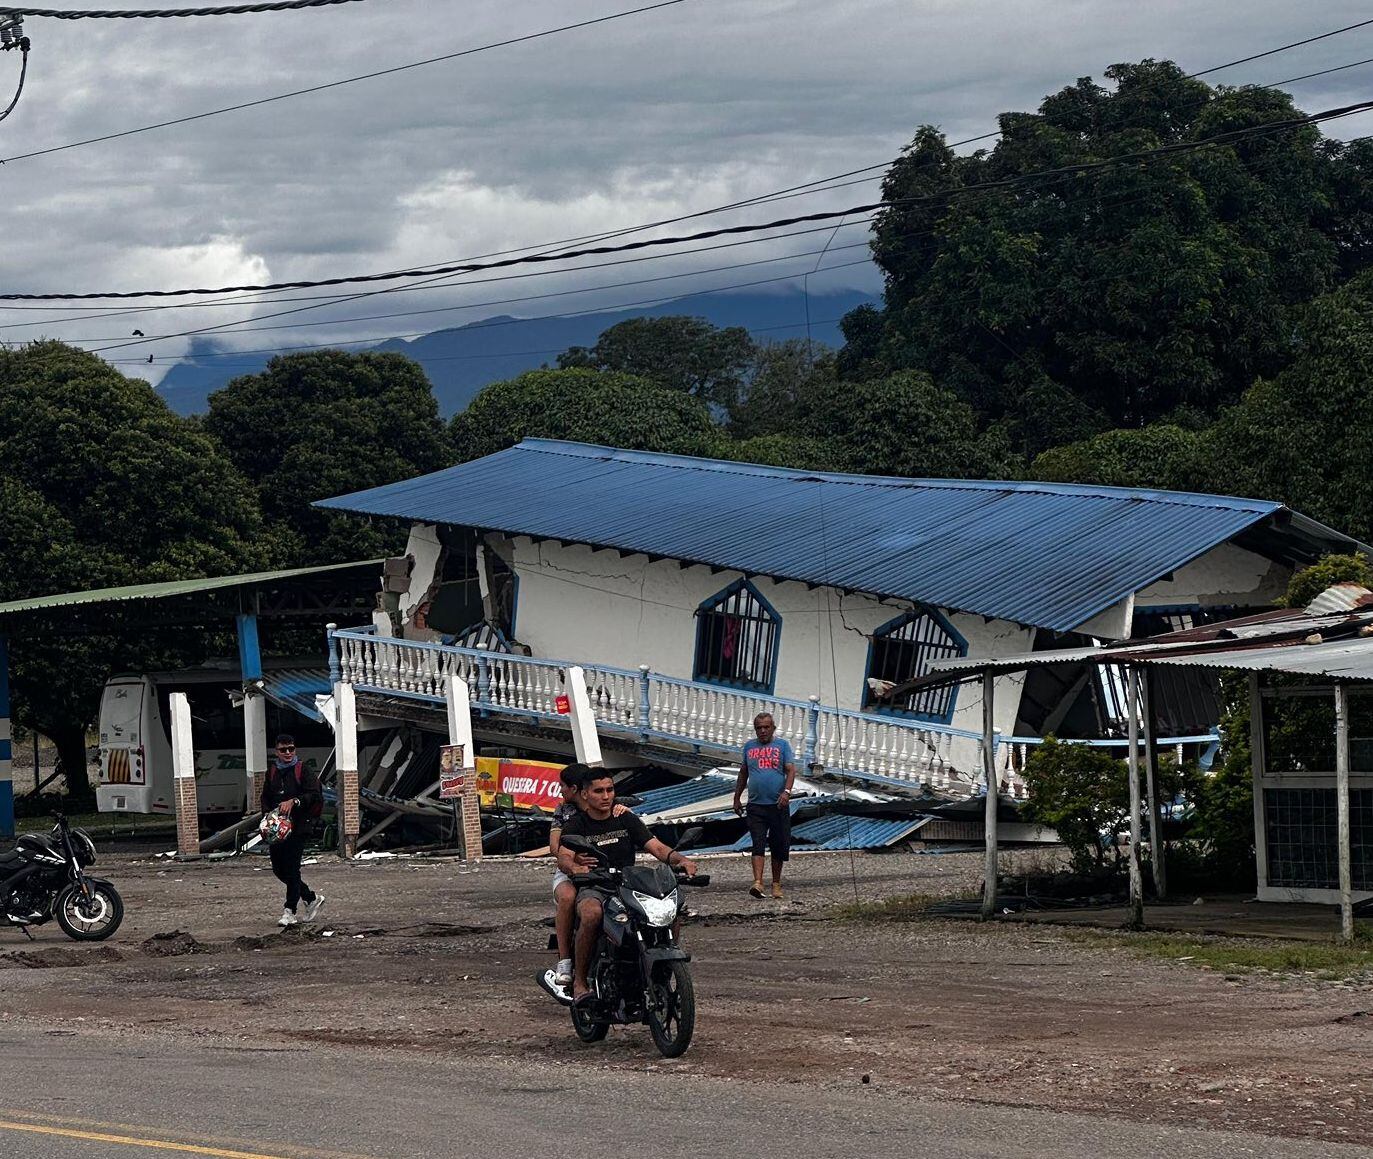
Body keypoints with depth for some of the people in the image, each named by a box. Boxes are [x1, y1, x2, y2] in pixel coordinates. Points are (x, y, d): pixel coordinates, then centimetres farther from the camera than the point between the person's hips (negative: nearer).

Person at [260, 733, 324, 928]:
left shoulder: (304, 771, -2)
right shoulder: (272, 772, 15)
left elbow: (315, 795, -11)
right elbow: (265, 798, 20)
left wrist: (294, 801, -23)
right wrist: (269, 815, 2)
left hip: (298, 826, -6)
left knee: (291, 867, -11)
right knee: (279, 869, 7)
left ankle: (289, 911, -7)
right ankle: (311, 898, 24)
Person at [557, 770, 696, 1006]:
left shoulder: (626, 820, 13)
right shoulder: (575, 825, 5)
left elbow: (656, 847, 4)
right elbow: (563, 857, -12)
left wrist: (681, 859, -17)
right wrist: (574, 867, -37)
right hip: (593, 889, -3)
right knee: (591, 914, -40)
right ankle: (579, 981, -26)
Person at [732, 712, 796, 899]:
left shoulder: (782, 745, 4)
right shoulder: (749, 747, 12)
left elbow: (791, 770, -5)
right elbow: (743, 774, 21)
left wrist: (787, 791, -20)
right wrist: (737, 798, 19)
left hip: (778, 804, -1)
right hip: (756, 805, 1)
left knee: (779, 845, 5)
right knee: (758, 844, -11)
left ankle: (776, 883, 19)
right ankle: (757, 882, -21)